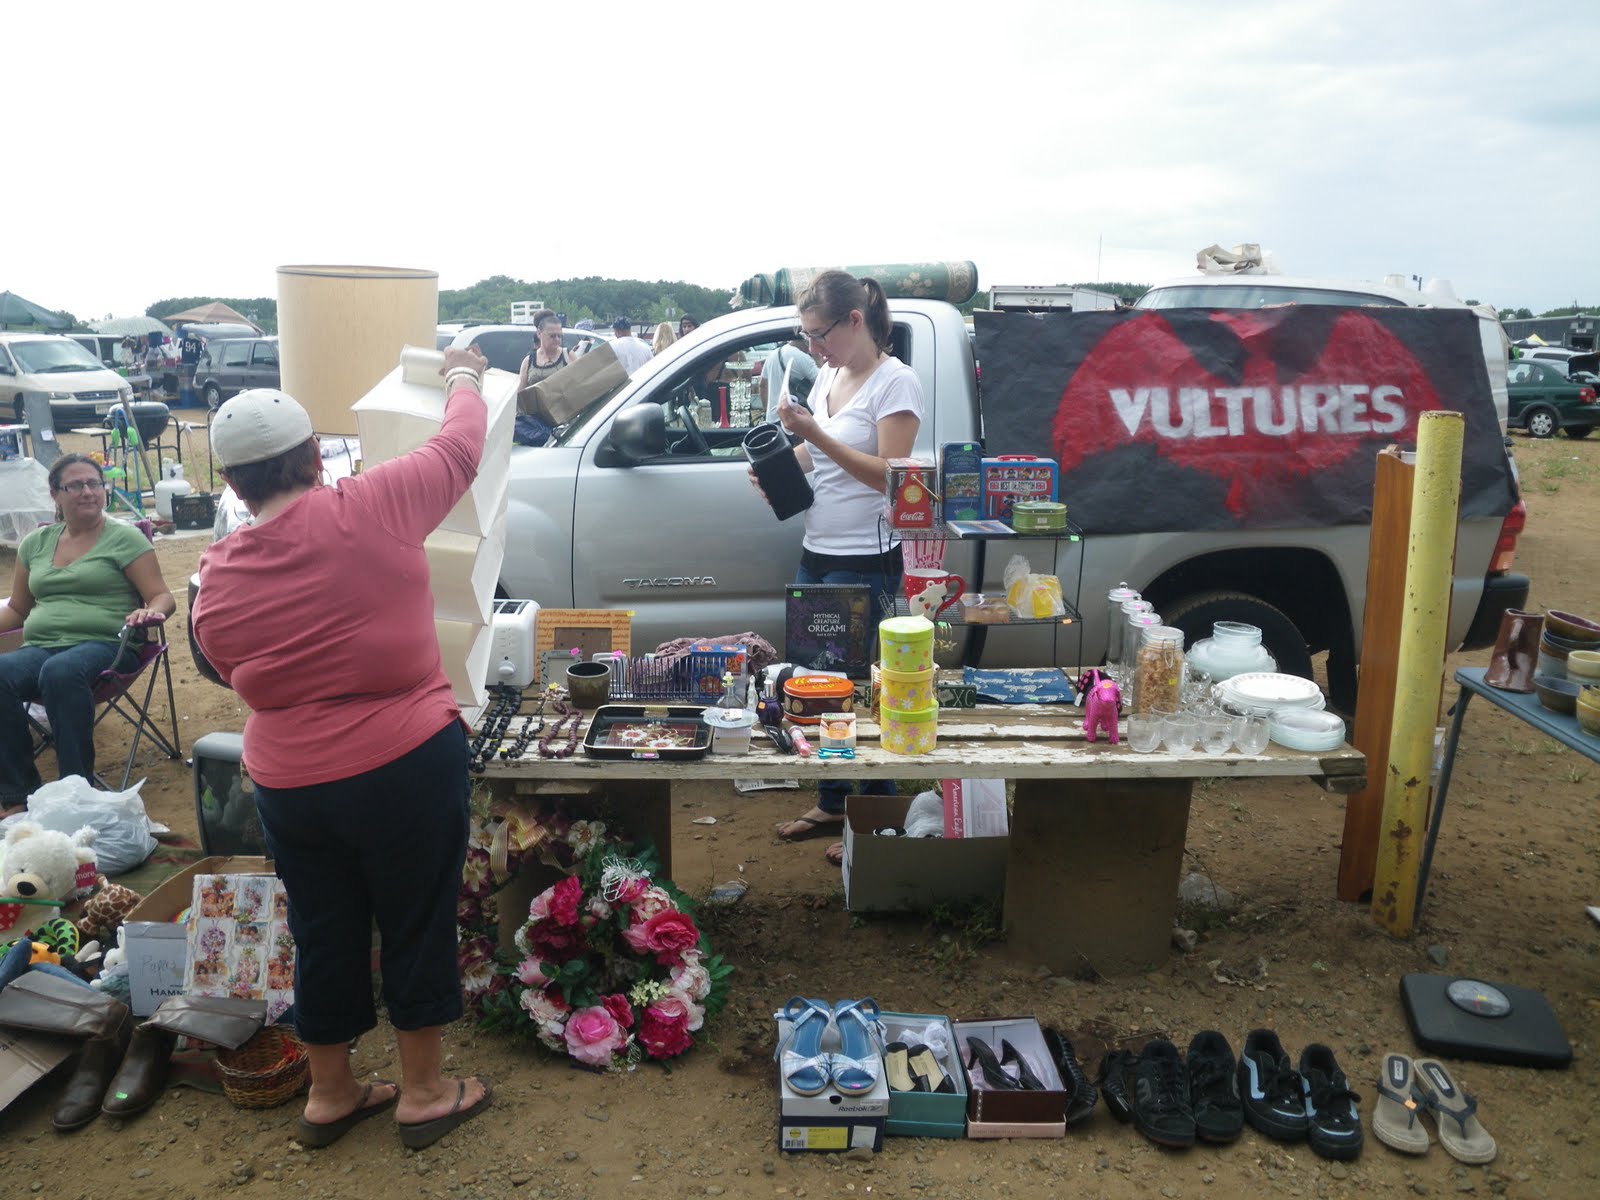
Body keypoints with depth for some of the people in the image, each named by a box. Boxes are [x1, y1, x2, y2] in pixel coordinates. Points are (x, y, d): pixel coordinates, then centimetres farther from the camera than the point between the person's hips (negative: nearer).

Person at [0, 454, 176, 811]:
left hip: (104, 644, -4)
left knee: (61, 672, -38)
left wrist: (148, 613, -22)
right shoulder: (35, 543, 19)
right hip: (40, 647, 4)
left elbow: (162, 598, 1)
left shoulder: (124, 538, 5)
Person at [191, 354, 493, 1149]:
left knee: (324, 935, 20)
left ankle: (329, 1094, 38)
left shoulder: (217, 575, -2)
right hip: (406, 764, -4)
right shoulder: (367, 511, -14)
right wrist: (464, 377, 19)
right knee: (418, 926, 13)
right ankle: (423, 1092, 28)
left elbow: (235, 670, 13)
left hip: (287, 780, 4)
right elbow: (459, 449, 1)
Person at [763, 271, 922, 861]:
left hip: (865, 563, -8)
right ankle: (832, 802, 30)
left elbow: (890, 475, -18)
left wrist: (815, 433, -23)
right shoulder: (828, 375, 12)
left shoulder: (895, 382, -12)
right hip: (816, 553, 8)